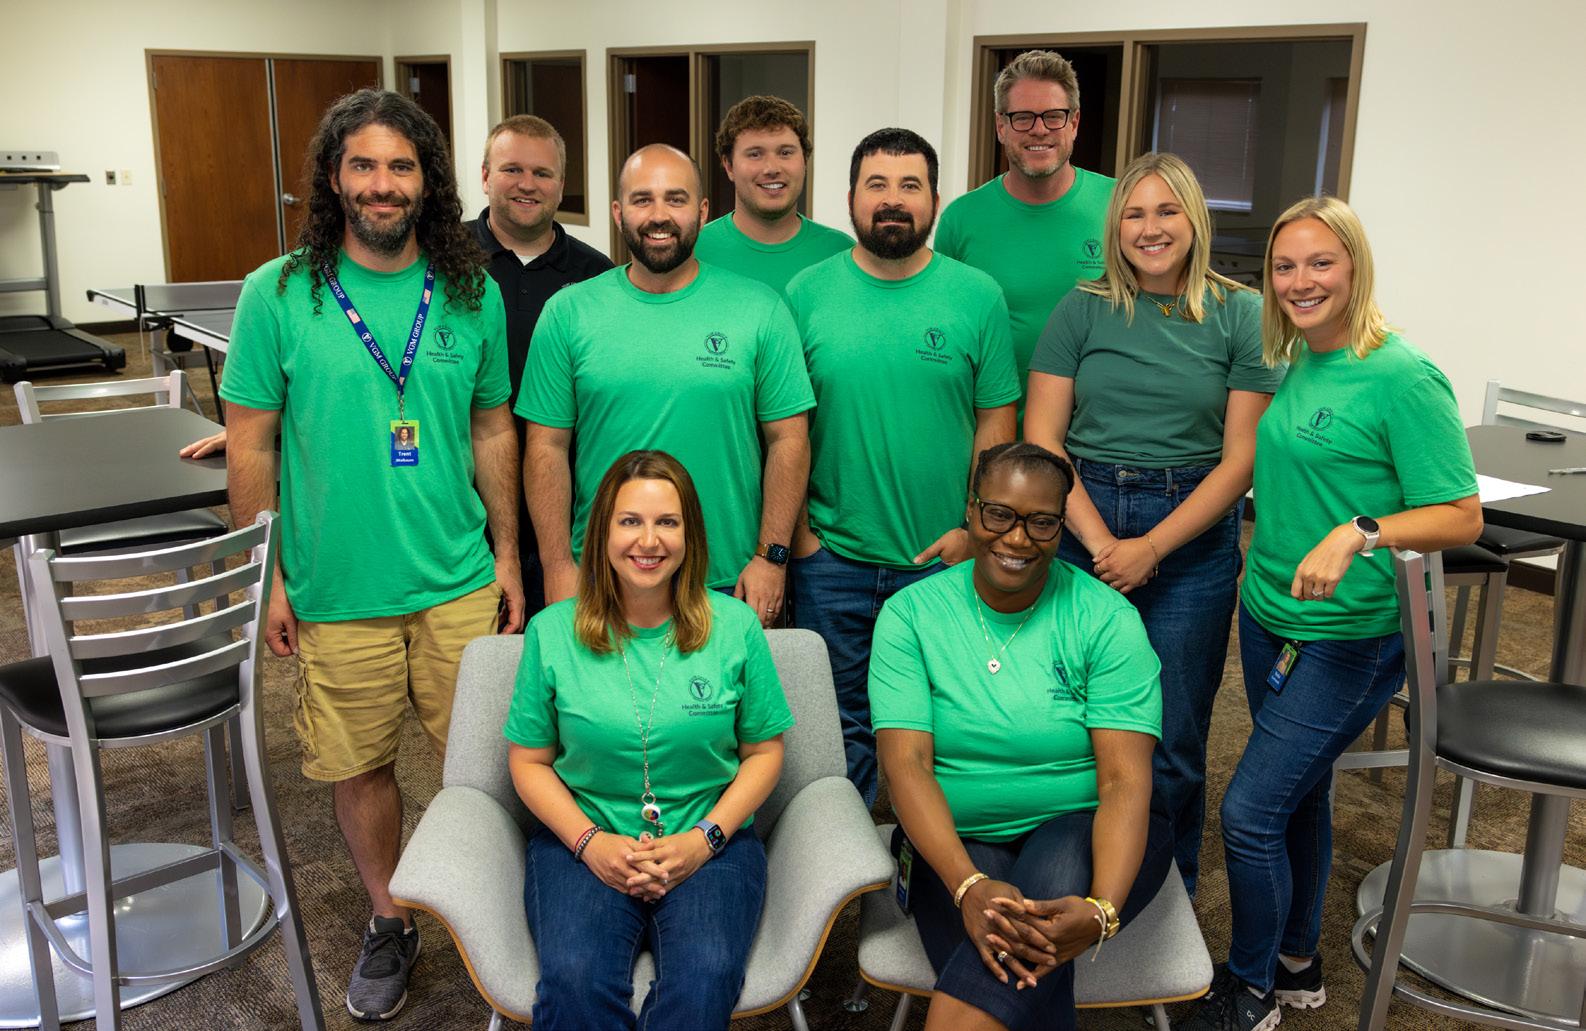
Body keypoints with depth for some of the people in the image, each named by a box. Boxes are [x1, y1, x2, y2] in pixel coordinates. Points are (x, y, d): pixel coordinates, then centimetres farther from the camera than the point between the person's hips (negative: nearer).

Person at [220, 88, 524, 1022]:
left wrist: (507, 555, 8)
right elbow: (251, 443, -1)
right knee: (361, 768, 11)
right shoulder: (278, 295, -4)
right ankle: (389, 923, 33)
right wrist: (264, 575, -3)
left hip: (458, 583, 1)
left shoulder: (473, 295, 2)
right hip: (336, 589, -1)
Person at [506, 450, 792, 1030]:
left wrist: (704, 838, -8)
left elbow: (763, 751, 6)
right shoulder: (553, 633, 3)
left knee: (705, 979, -29)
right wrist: (591, 842, -8)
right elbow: (529, 761, 7)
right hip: (583, 840, 0)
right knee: (575, 982, -28)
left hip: (711, 840, 0)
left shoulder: (734, 626, 2)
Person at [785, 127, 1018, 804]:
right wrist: (793, 528, -3)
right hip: (830, 560, 0)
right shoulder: (808, 293, 0)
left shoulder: (977, 296, 0)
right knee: (840, 726, 12)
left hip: (944, 558, 0)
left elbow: (996, 422, 1)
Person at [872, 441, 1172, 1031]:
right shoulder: (910, 614, -3)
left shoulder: (1107, 620, -6)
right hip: (956, 841, 0)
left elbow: (1125, 781, -13)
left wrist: (1101, 910, -32)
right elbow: (905, 763, -12)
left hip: (1084, 830, 0)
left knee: (1053, 890, -36)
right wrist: (967, 885, -29)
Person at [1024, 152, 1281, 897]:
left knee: (1172, 745, 4)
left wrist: (1150, 547, -12)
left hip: (1192, 542, -1)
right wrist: (1100, 542, -11)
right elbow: (1039, 438, 0)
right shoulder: (1083, 309, 4)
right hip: (1081, 526, 1)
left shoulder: (1241, 317, 1)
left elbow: (1241, 458, -3)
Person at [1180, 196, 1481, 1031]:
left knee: (1250, 810, -5)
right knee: (1297, 793, 20)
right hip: (1269, 617, 7)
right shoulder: (1290, 367, 6)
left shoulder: (1403, 378, -17)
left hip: (1351, 636, -7)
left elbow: (1460, 516, -19)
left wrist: (1357, 534, -31)